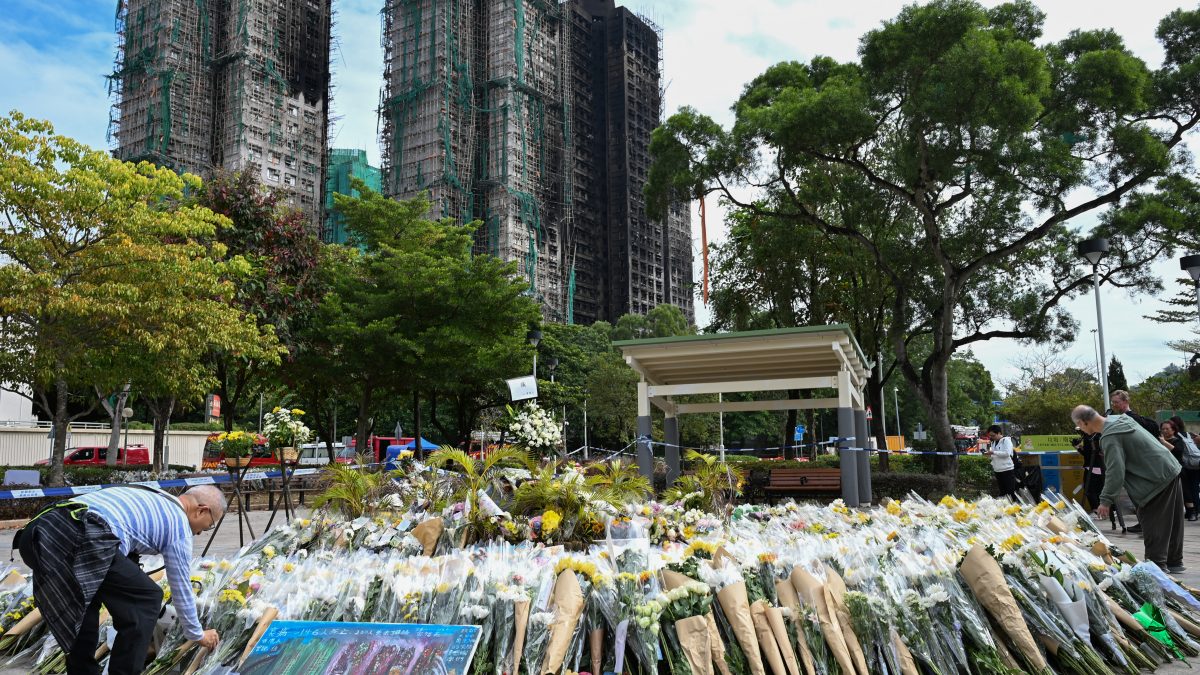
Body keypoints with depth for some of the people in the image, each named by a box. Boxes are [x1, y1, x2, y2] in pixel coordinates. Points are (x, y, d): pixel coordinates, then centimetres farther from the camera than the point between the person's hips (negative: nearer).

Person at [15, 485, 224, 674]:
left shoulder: (148, 497, 35)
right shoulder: (180, 525, 13)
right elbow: (181, 589, 21)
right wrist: (198, 635, 37)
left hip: (41, 529, 9)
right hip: (82, 540, -9)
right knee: (147, 599, 7)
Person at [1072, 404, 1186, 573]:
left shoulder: (1109, 437, -22)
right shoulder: (1120, 419, 8)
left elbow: (1115, 472, -25)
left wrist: (1106, 500, -18)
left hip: (1157, 481, -10)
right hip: (1171, 470, 10)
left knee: (1152, 523, -3)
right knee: (1172, 522, 17)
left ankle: (1157, 564, 1)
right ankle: (1174, 561, 27)